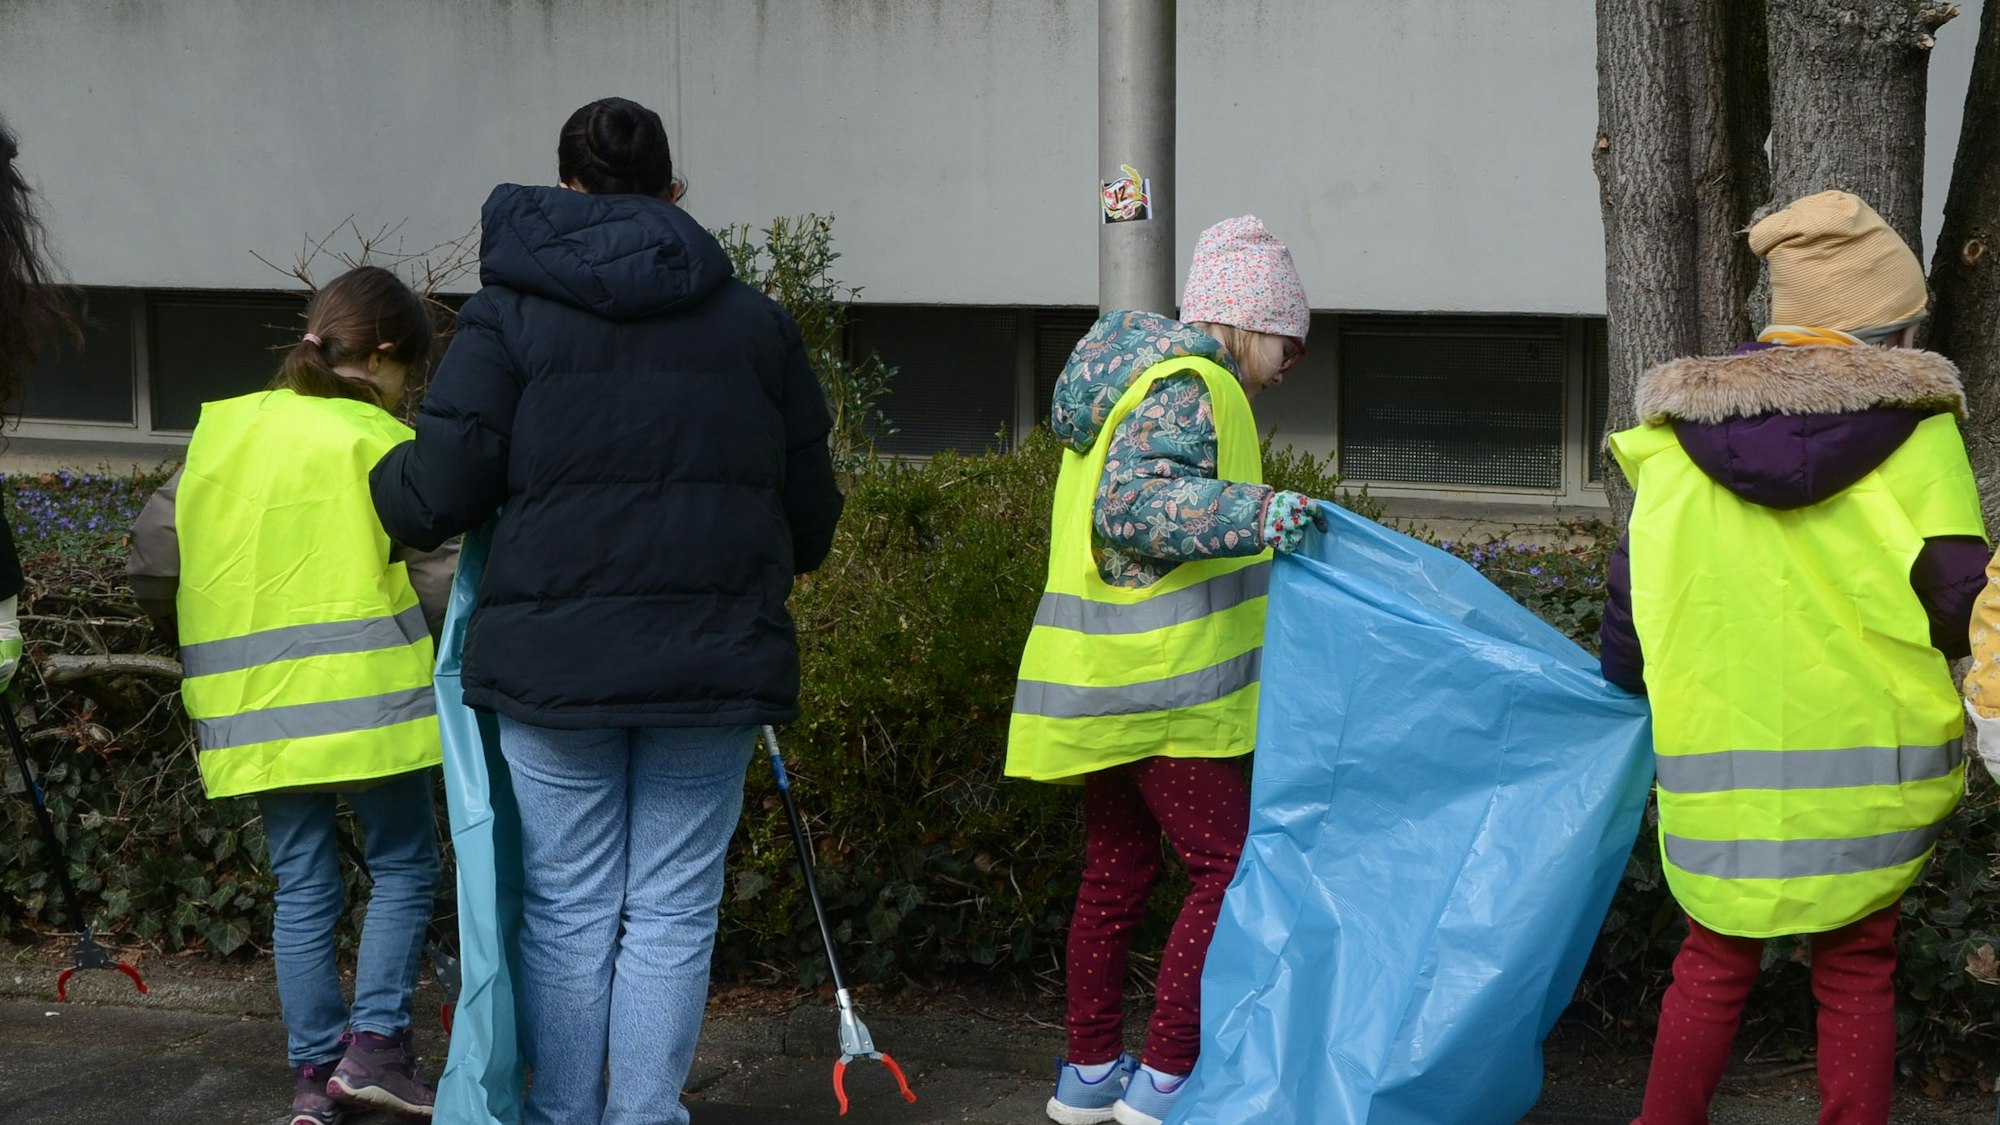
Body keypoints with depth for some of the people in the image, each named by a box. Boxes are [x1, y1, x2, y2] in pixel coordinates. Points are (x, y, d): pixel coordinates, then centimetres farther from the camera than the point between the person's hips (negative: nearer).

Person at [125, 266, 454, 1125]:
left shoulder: (220, 432, 10)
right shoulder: (381, 443, -5)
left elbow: (151, 564, 10)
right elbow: (443, 577, -11)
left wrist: (206, 634, 26)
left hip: (256, 704, 5)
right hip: (364, 697, -5)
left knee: (303, 888, 11)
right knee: (403, 870, 8)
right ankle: (375, 1046, -1)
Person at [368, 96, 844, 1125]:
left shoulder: (511, 312, 0)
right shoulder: (754, 320, 8)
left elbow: (439, 493, -5)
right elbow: (811, 510, 11)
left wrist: (383, 484, 17)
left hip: (555, 655, -1)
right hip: (712, 657, 1)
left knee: (569, 912, 8)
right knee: (672, 912, 6)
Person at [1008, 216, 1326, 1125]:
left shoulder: (1136, 376, 19)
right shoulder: (1187, 387, -13)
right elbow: (1132, 501, -29)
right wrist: (1251, 513, -41)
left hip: (1100, 678, 10)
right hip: (1160, 691, -10)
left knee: (1115, 875, 15)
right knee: (1228, 868, -7)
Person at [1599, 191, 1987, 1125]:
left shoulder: (1680, 429, 0)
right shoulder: (1914, 426, -7)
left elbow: (1635, 593, 3)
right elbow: (1958, 601, -11)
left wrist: (1631, 684, 22)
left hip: (1720, 758, 2)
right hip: (1870, 759, -2)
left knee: (1715, 960, 15)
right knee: (1856, 971, 10)